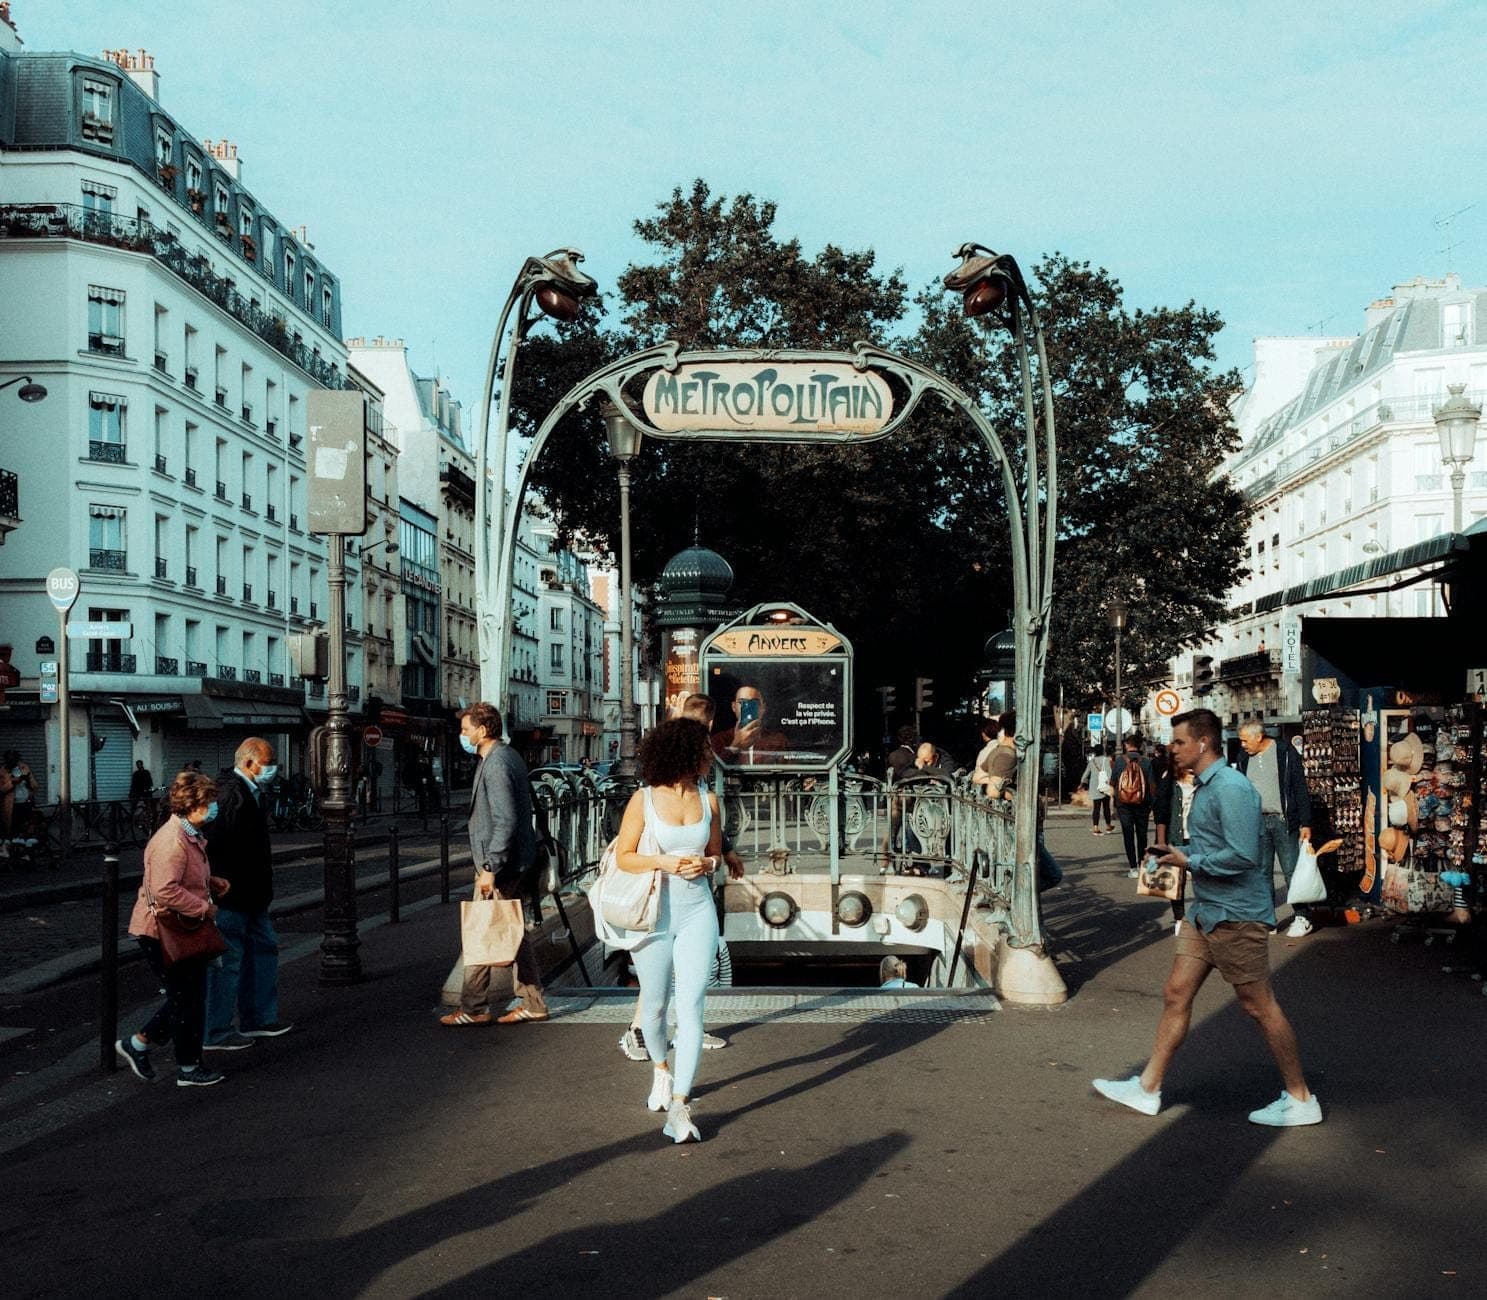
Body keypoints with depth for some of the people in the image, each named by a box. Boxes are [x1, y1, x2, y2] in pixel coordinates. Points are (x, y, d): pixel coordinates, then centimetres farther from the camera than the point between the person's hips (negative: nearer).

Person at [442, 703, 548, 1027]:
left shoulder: (496, 764, -17)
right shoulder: (508, 756, 14)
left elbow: (505, 821, -24)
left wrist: (490, 868, -23)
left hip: (499, 865, -10)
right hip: (516, 862, 10)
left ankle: (474, 1009, 6)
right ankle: (533, 1003, 18)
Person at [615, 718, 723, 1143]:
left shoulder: (708, 800, 6)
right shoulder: (644, 800, -5)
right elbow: (623, 857, -3)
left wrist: (706, 864, -6)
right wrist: (663, 862, -18)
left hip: (697, 912, 2)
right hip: (653, 912, -2)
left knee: (690, 1007, -9)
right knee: (655, 1006, 11)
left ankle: (679, 1106, -10)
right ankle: (661, 1069, 40)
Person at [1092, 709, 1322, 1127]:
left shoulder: (1231, 789, -19)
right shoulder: (1205, 787, 13)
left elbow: (1243, 855, -27)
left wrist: (1190, 861, -16)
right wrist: (1179, 857, 7)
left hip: (1236, 915, -10)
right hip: (1206, 912, 10)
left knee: (1260, 1007, -1)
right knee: (1176, 995, 10)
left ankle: (1301, 1100, 12)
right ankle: (1148, 1088, 17)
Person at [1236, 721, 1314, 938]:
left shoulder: (1286, 753, -4)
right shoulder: (1245, 761, 11)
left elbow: (1301, 789, -5)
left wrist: (1306, 823, -10)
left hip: (1283, 821, -5)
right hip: (1257, 823, 5)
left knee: (1292, 871, -4)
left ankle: (1303, 918, 4)